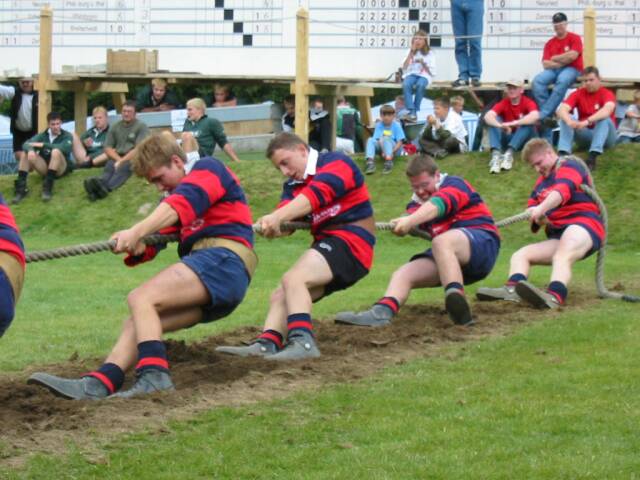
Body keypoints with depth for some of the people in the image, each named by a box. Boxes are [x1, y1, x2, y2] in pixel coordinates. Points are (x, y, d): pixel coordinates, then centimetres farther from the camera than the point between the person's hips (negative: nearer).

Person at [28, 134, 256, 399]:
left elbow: (182, 204, -17)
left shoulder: (208, 168, 4)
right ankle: (98, 384, -19)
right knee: (139, 322, -3)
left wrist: (137, 232, -28)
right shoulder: (179, 192, 30)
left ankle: (154, 376, -31)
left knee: (140, 298, -19)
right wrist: (135, 247, -9)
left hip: (223, 259, -9)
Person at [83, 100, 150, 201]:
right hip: (116, 158, 4)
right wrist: (118, 159, -6)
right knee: (109, 167, -32)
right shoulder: (115, 127, 18)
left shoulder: (141, 127, 5)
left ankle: (106, 188, -69)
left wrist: (122, 161, -14)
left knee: (123, 167, -37)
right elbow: (107, 148, 14)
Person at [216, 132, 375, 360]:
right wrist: (273, 225, -30)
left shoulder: (336, 164, -7)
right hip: (327, 245, 9)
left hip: (350, 241, -9)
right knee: (280, 296, 4)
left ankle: (302, 341, -37)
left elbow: (317, 194, -26)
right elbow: (286, 210, -5)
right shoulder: (293, 185, 16)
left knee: (293, 279, -26)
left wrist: (276, 217, -39)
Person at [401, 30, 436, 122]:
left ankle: (415, 110, -32)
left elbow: (431, 72, 2)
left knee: (420, 85, -38)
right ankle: (412, 112, -43)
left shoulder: (429, 54, 9)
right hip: (411, 74, 2)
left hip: (424, 75, -2)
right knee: (406, 85, -34)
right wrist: (411, 53, -1)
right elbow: (404, 68, 3)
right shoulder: (410, 52, 15)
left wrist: (423, 63, -15)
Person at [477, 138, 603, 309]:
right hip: (558, 236, 9)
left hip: (583, 226, -9)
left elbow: (563, 190, -21)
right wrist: (538, 218, -9)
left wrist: (541, 209, -39)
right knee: (520, 255, -5)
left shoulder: (569, 165, 0)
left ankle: (554, 297, -65)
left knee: (562, 257, -37)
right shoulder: (542, 181, 27)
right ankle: (512, 290, -36)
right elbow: (532, 206, 16)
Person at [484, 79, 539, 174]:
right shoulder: (503, 103, -5)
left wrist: (513, 123, -43)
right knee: (494, 121, -20)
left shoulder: (528, 102, -11)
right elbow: (488, 116, -24)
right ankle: (496, 154, -45)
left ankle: (509, 153, -43)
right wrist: (501, 125, -45)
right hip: (507, 139, 2)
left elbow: (535, 116, -34)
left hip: (524, 140, -2)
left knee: (528, 122, -28)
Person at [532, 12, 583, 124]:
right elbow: (546, 64, 2)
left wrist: (555, 58, -1)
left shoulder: (574, 38, 4)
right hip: (554, 70, 4)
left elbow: (572, 56, -12)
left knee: (562, 80, -38)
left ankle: (543, 115, -40)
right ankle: (548, 114, -27)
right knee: (537, 80, -25)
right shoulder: (550, 43, 13)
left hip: (572, 70, -4)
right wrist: (561, 62, -10)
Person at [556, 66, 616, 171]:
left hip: (605, 136, -3)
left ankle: (592, 157, -50)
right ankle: (563, 154, -41)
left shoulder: (607, 94, -12)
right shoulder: (578, 94, -3)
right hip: (585, 135, 3)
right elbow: (562, 109, -19)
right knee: (565, 119, -19)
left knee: (604, 118, -33)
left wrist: (587, 121, -50)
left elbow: (607, 110, -35)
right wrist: (569, 121, -43)